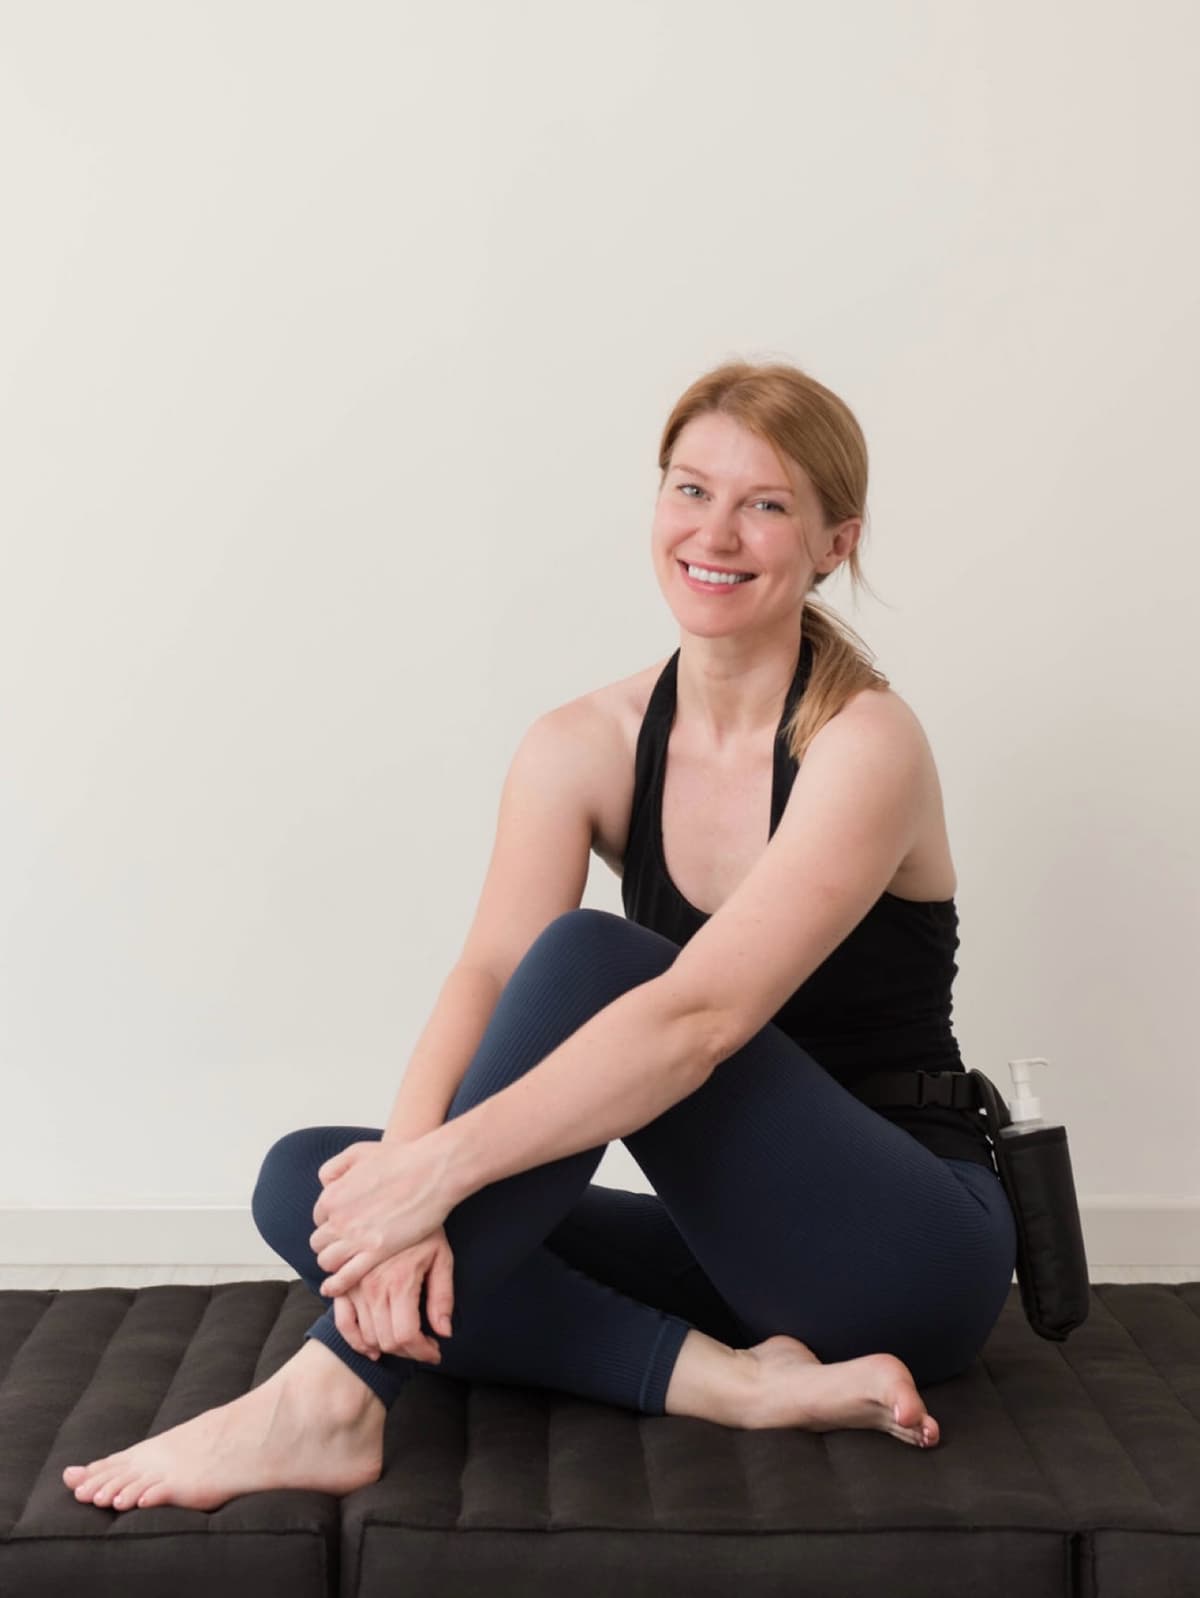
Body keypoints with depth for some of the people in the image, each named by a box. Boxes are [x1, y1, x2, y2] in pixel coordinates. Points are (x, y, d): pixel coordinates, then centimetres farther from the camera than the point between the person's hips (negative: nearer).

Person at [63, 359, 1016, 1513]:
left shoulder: (864, 745, -15)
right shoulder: (583, 748, 1)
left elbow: (702, 1013, -28)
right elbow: (484, 980, -13)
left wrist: (439, 1167, -35)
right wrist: (402, 1191, -31)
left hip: (912, 1250, -6)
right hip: (736, 1239, 6)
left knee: (586, 955, -28)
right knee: (309, 1181, -11)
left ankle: (330, 1401, -29)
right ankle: (726, 1382, -23)